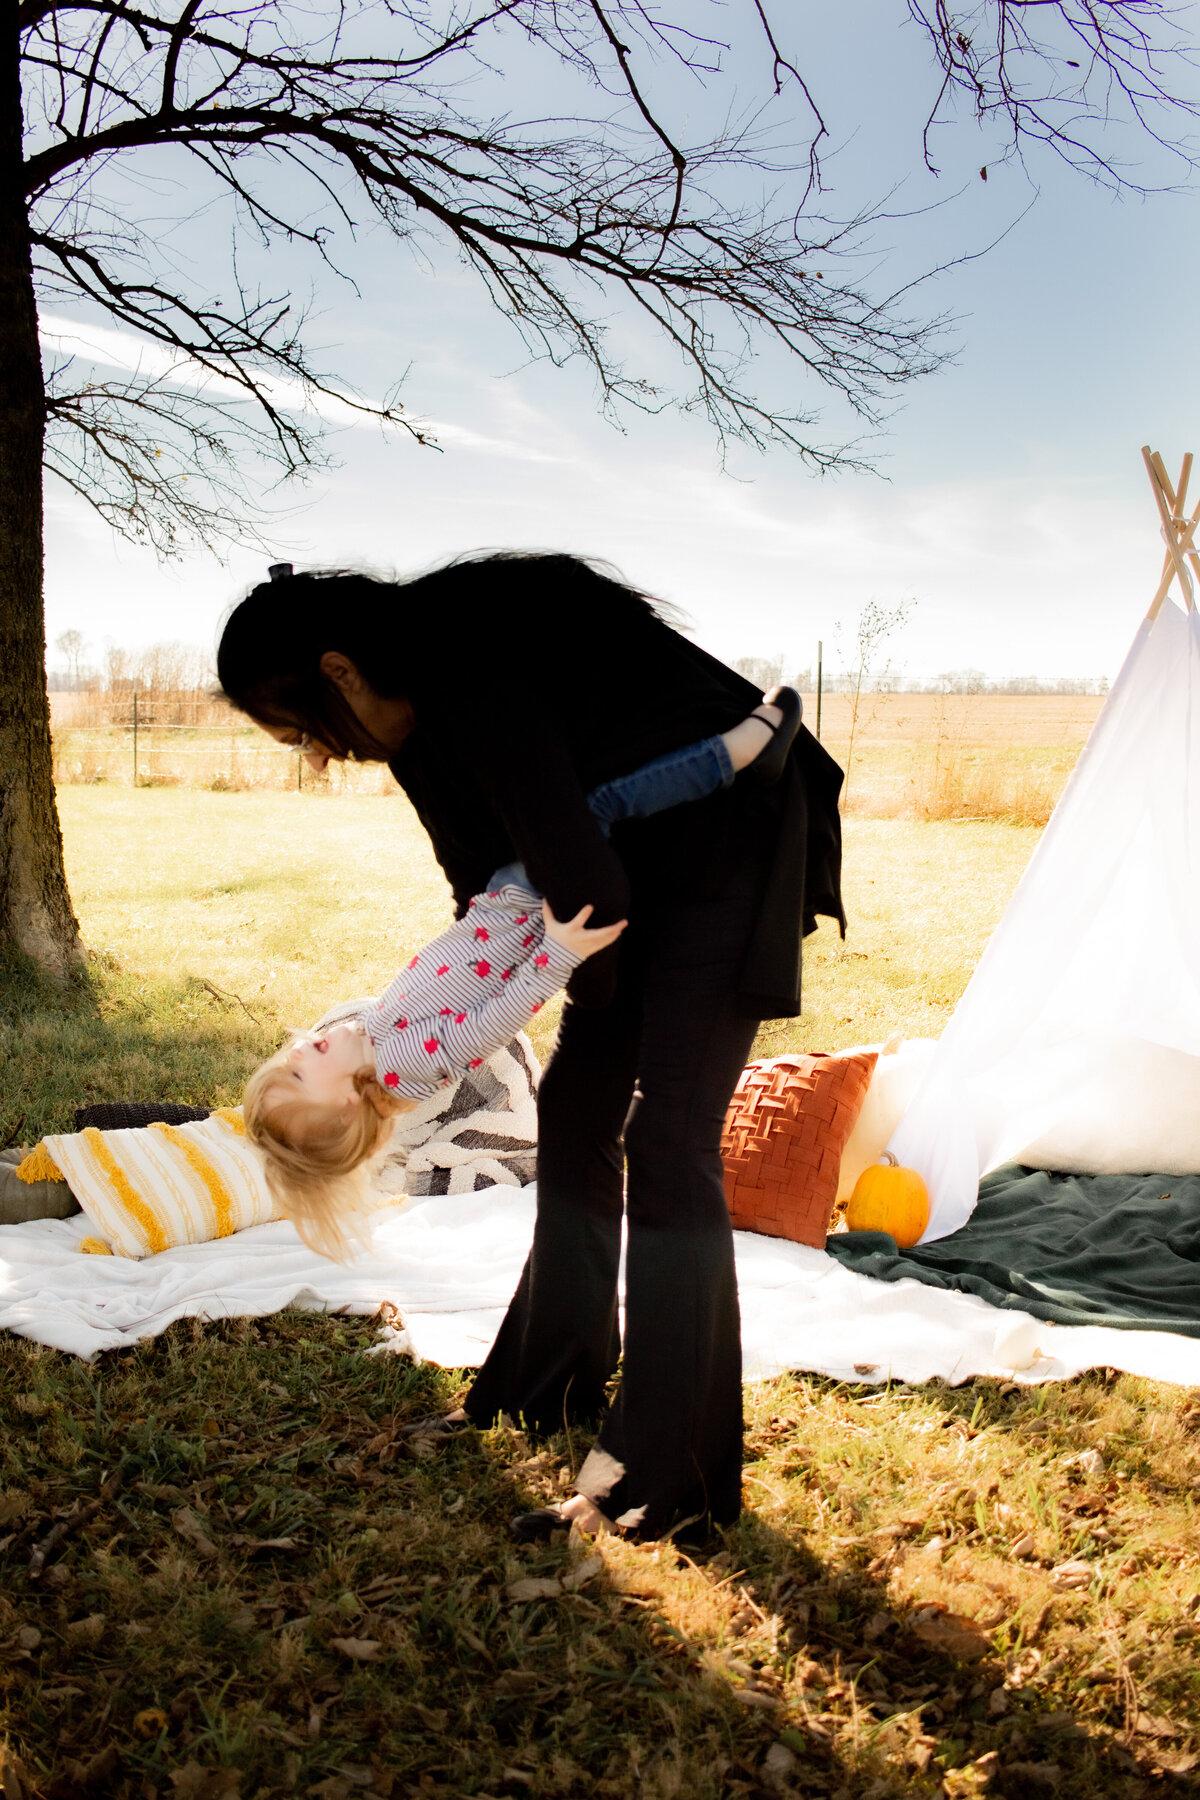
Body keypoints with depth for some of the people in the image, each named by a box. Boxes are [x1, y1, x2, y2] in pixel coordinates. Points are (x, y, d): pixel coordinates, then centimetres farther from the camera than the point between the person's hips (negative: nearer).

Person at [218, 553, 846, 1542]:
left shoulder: (479, 696, -30)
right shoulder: (424, 702, 0)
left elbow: (590, 894, -30)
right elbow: (492, 872, 11)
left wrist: (595, 990, -10)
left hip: (734, 845, -9)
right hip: (654, 863, 10)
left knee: (666, 1143, -13)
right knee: (575, 1110, 11)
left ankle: (671, 1472, -3)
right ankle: (552, 1386, 28)